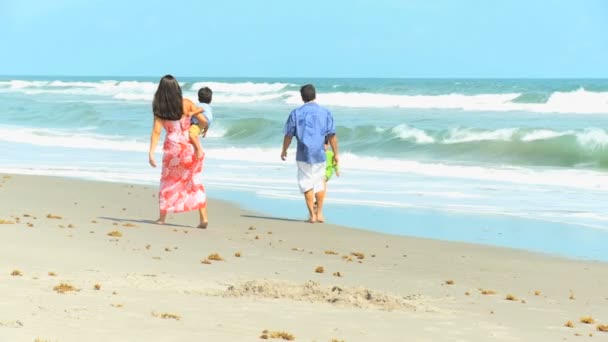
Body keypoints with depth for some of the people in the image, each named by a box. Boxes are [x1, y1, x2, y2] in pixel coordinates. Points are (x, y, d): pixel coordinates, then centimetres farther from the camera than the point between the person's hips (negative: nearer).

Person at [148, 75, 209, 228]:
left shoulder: (159, 109, -4)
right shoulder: (187, 104, -4)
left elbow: (156, 131, -11)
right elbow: (203, 121, -4)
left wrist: (151, 153, -12)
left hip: (172, 149, 0)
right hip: (190, 148, 0)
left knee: (167, 182, 17)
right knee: (195, 182, 9)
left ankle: (162, 217, 20)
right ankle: (203, 218, 1)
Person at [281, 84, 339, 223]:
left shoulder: (296, 113, -3)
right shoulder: (325, 113, 0)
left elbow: (288, 135, 0)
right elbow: (332, 136, -2)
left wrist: (284, 150, 14)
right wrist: (335, 154, 6)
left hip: (303, 154, -1)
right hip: (319, 154, 1)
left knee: (307, 185, 5)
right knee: (320, 183, 15)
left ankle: (312, 215, 2)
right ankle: (319, 213, 14)